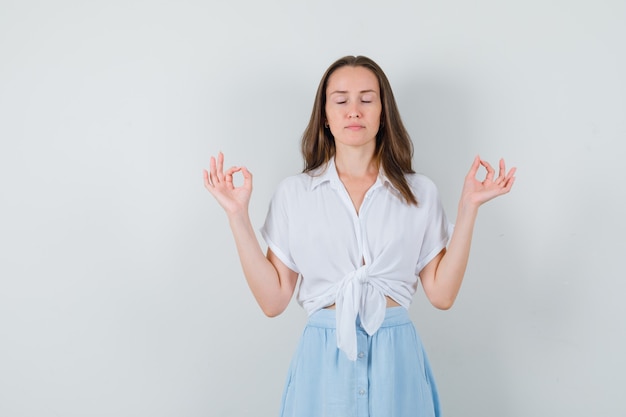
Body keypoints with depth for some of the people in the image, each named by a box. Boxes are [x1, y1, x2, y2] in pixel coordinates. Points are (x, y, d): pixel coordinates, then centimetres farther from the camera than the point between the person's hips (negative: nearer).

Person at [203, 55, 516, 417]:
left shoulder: (419, 192, 3)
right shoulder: (294, 192, 1)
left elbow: (442, 293, -3)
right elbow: (273, 299, -4)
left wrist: (469, 205, -7)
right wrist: (238, 214, -8)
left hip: (397, 359, 1)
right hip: (323, 359, 0)